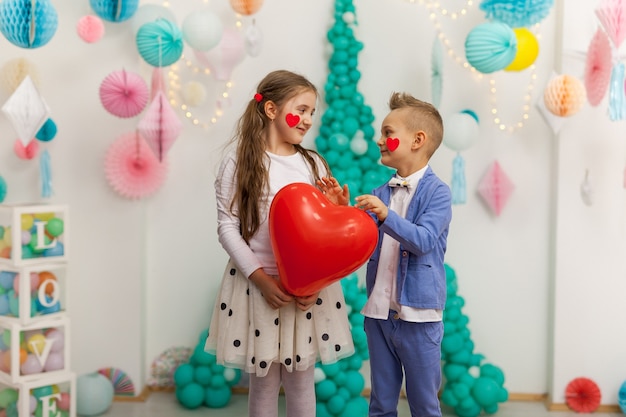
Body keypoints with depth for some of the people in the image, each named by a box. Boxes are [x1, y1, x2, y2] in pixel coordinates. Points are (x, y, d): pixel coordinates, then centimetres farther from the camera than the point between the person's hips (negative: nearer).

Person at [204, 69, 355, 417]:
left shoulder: (314, 164, 7)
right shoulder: (239, 163, -4)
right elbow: (228, 227, -7)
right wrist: (262, 279, -16)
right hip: (258, 284, -3)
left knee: (301, 378, 11)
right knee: (264, 381, 7)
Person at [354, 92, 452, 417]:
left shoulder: (437, 192, -8)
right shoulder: (381, 194, 8)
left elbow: (423, 240, -21)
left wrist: (386, 215, -33)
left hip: (418, 314, -5)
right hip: (379, 312, 5)